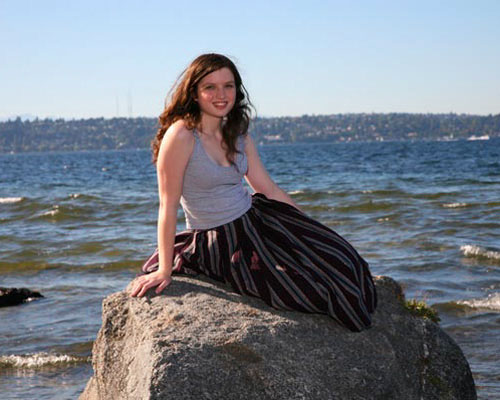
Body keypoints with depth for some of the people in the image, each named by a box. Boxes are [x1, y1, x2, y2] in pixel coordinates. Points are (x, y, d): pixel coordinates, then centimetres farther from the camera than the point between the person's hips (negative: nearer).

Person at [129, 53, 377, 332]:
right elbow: (169, 205, -18)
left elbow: (269, 189, 8)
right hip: (219, 243, -6)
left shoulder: (239, 135, 3)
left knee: (335, 255, -5)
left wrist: (313, 228, 8)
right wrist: (165, 270, -18)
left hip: (254, 219, 6)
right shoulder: (181, 135, -19)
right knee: (307, 287, -12)